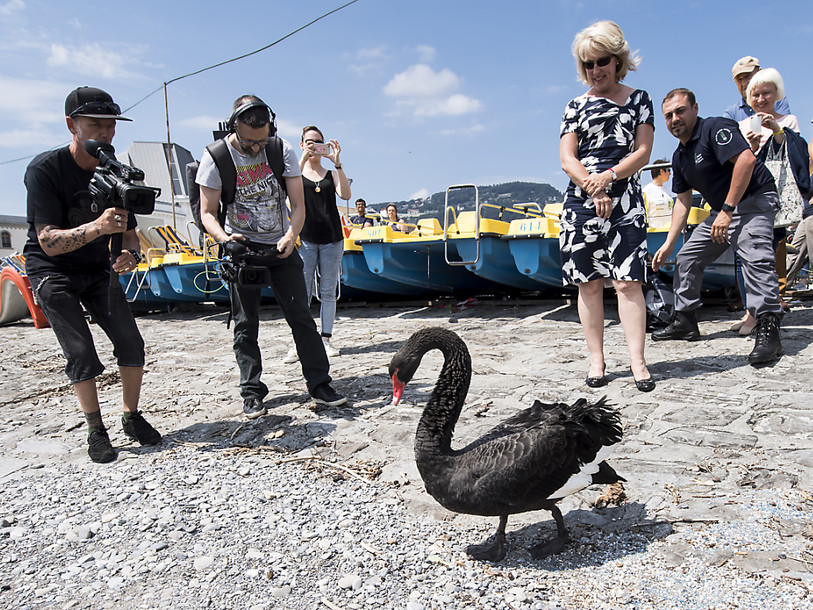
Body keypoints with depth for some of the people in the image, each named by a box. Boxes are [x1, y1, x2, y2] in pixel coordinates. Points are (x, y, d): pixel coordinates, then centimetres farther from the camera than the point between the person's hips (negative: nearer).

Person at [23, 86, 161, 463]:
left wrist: (130, 254, -23)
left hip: (98, 269, 4)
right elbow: (48, 242, -27)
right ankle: (96, 431, 3)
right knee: (80, 352, -12)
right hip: (52, 271, -4)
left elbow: (128, 232, 1)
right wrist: (97, 227, -44)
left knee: (131, 342, -6)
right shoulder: (45, 170, -21)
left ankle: (132, 418, 10)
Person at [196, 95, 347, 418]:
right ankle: (252, 394, 12)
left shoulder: (283, 150, -7)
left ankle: (320, 385, 8)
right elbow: (207, 212, -7)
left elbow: (298, 205, -7)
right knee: (245, 325, 3)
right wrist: (224, 239, -28)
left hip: (281, 246, 1)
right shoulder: (216, 158, -10)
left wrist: (291, 236, -26)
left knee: (301, 317, 0)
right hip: (242, 249, -1)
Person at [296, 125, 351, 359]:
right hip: (305, 239, -2)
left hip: (332, 239, 2)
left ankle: (326, 339, 9)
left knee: (328, 293, 3)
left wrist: (337, 163, -14)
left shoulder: (331, 174, 14)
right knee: (301, 293, -5)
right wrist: (303, 158, -18)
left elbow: (346, 194, -6)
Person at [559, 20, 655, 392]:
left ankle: (637, 362, -6)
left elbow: (642, 153, 2)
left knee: (627, 281, -9)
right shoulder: (576, 106, 14)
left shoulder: (638, 99, 12)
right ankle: (596, 360, 9)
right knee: (590, 283, 2)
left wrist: (608, 176, -14)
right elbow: (567, 159, 4)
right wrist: (593, 187, -12)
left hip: (624, 200, -1)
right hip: (581, 200, 1)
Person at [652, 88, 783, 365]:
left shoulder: (715, 128, -15)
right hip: (721, 210, 9)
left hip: (754, 199, -9)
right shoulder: (680, 155, 10)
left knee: (755, 256, -29)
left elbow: (746, 159, -29)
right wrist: (668, 243, 9)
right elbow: (683, 201, 14)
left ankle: (768, 331, -30)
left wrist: (727, 210, -29)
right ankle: (685, 321, 19)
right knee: (686, 258, 9)